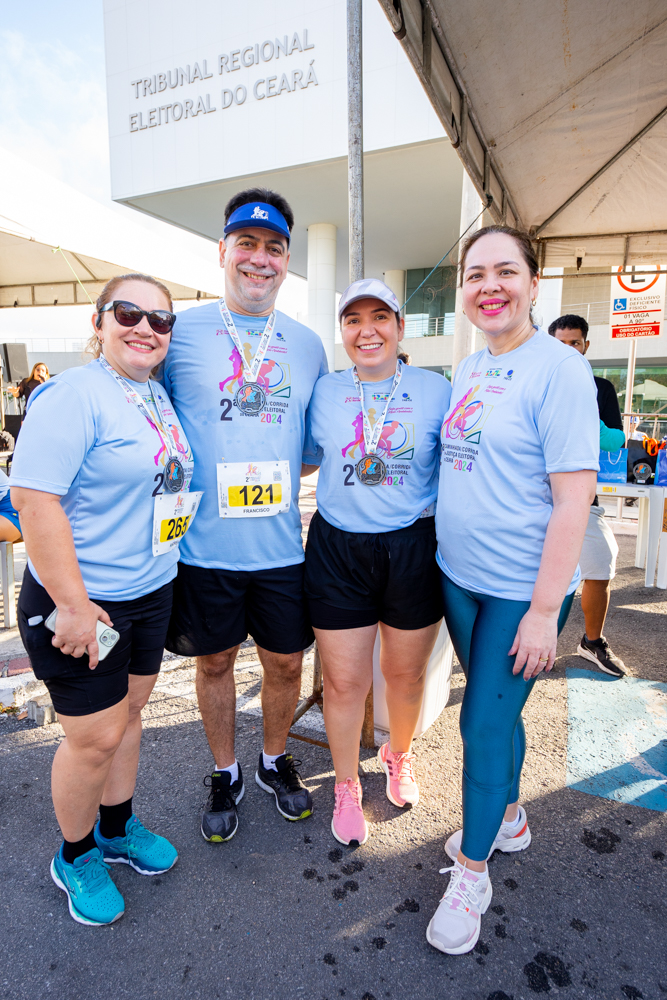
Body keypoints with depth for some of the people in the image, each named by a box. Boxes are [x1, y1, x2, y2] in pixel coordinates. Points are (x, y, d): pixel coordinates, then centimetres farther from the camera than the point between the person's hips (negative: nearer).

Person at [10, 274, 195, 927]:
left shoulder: (158, 397, 9)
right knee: (95, 738, 7)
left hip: (150, 591, 8)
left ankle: (117, 829, 43)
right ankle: (74, 857, 34)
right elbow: (33, 499, -22)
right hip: (84, 603, -7)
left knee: (126, 714, 21)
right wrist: (71, 603, -22)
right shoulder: (71, 395, -17)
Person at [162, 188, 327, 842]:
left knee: (286, 661, 15)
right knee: (214, 661, 16)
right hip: (205, 544, -2)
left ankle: (275, 761, 44)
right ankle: (224, 773, 42)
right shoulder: (181, 332, -2)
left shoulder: (306, 345, 6)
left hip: (284, 544, 3)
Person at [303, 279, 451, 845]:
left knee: (406, 672, 17)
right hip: (338, 549, 0)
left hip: (414, 548, 0)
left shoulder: (435, 389, -1)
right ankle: (347, 786, 35)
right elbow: (302, 462, 14)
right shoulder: (324, 392, 2)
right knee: (344, 680, 7)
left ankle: (400, 754, 49)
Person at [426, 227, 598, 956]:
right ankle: (509, 819, 46)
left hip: (521, 589, -6)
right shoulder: (466, 370, 8)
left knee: (484, 720, 4)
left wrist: (545, 609, -19)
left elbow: (573, 500, -18)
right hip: (460, 575, 6)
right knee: (496, 707, 21)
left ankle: (472, 871, 28)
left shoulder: (558, 369, -14)